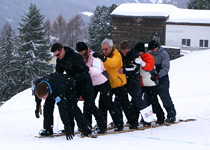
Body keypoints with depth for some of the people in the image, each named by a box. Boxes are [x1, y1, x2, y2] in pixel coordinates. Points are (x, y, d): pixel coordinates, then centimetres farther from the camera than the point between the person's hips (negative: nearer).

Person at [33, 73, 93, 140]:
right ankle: (48, 130, 2)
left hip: (69, 87, -6)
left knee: (72, 108, -20)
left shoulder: (58, 91, -48)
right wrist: (38, 106, 5)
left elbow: (62, 109, -48)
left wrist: (67, 127, -48)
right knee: (47, 106, -9)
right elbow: (38, 94, -5)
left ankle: (86, 128, -12)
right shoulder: (38, 84, -32)